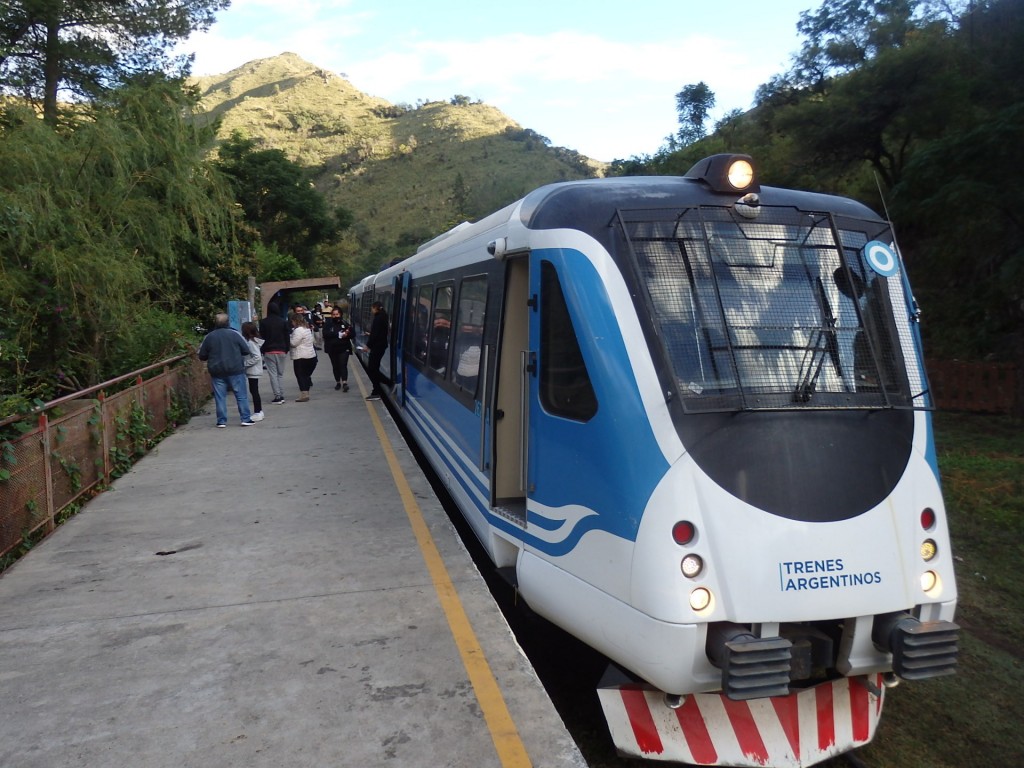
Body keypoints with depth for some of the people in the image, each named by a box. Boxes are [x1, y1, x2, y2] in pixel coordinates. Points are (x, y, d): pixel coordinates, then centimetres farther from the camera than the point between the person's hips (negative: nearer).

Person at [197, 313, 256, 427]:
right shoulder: (235, 334, -6)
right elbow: (246, 350, -1)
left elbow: (202, 356, 7)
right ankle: (246, 419, 4)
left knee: (220, 397, 7)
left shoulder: (209, 337, 1)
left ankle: (221, 421, 8)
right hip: (235, 370, -2)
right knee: (241, 396, 4)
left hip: (216, 372, 2)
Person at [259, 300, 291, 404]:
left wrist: (262, 351, 4)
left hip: (269, 351, -2)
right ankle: (282, 396, 6)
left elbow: (262, 337, -2)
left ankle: (277, 396, -7)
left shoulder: (263, 322, -3)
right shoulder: (283, 322, 1)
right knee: (281, 374, 10)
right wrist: (286, 349, 9)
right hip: (281, 350, 2)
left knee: (273, 374, -1)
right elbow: (287, 336, 2)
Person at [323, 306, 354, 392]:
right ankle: (338, 382, 24)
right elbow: (325, 334, -16)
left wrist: (347, 334, -22)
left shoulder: (345, 323, 1)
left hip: (344, 348, -1)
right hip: (332, 348, 1)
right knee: (335, 366, 11)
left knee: (343, 365, -11)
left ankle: (344, 383, -20)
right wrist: (339, 334, -22)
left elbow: (352, 334, 2)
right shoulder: (328, 323, -2)